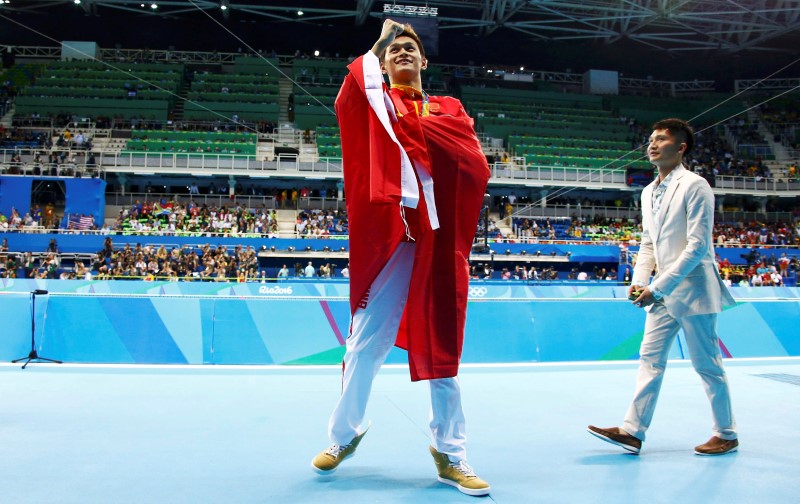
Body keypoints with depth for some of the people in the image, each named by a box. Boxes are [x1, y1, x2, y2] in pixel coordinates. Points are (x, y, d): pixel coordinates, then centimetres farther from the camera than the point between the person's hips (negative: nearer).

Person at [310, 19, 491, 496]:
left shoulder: (450, 110, 16)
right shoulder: (372, 101, 12)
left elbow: (477, 165, 0)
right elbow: (346, 100, -12)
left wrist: (416, 125, -7)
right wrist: (377, 45, -2)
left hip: (437, 239, 2)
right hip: (385, 234, -1)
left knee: (441, 346, 5)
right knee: (365, 345, 2)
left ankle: (451, 455, 15)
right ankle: (345, 434, 25)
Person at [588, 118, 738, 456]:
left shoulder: (694, 186, -12)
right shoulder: (649, 192, 12)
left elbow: (698, 245, -18)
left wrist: (658, 287, -21)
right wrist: (639, 281, 1)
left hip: (692, 289, -7)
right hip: (663, 292, 8)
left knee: (706, 364, 3)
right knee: (650, 359, 5)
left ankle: (726, 434, 20)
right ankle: (633, 431, 8)